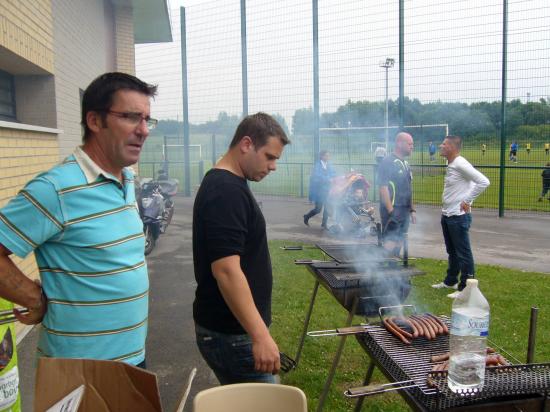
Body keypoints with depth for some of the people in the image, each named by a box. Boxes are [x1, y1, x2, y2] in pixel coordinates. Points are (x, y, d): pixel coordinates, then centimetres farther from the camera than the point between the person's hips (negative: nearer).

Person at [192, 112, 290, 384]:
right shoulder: (226, 191, -21)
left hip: (229, 327, 10)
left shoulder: (223, 183, 11)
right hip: (231, 334, -10)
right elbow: (226, 270, -28)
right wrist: (261, 336, -27)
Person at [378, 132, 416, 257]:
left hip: (404, 211, 9)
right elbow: (383, 187, -18)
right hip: (393, 210, -9)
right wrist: (391, 211, -22)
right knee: (390, 242, -10)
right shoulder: (388, 162, -12)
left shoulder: (406, 164, 14)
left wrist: (412, 209, 17)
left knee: (399, 241, 12)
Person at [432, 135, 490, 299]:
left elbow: (483, 182, -24)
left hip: (458, 217, -10)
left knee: (463, 253, -1)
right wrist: (445, 210, 14)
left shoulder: (460, 164, -18)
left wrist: (467, 201, -19)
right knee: (452, 251, 21)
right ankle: (450, 281, 35)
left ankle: (465, 288, 6)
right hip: (447, 215, 10)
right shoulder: (450, 164, 11)